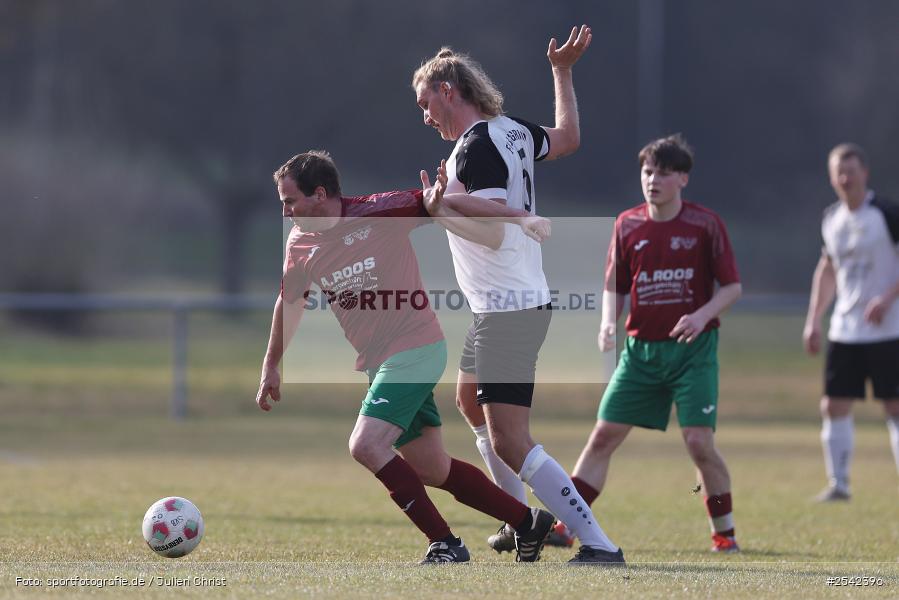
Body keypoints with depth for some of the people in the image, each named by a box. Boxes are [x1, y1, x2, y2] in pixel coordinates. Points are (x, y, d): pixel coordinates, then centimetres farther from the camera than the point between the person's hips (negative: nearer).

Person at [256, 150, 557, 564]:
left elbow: (431, 204, -6)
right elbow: (289, 302, 20)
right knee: (429, 469, 11)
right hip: (377, 362, 7)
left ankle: (445, 545, -13)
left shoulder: (378, 212, -15)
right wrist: (270, 367, 24)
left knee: (366, 446, -21)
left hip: (415, 350, -7)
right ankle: (528, 522, 26)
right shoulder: (300, 244, 4)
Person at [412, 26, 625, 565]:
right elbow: (568, 138, 29)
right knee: (470, 400, 30)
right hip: (510, 304, 11)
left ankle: (598, 544, -20)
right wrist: (563, 71, 36)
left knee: (509, 443, -15)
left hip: (509, 312, -11)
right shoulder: (512, 131, 8)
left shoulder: (476, 146, -19)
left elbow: (494, 222, -28)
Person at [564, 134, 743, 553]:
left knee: (699, 441, -12)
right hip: (640, 348, 3)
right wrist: (608, 323, -7)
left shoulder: (705, 225, -5)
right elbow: (615, 288, 12)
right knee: (603, 436, -2)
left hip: (693, 348, -3)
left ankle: (724, 534, 5)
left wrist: (702, 315, -19)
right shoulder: (627, 225, 4)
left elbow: (732, 287, -2)